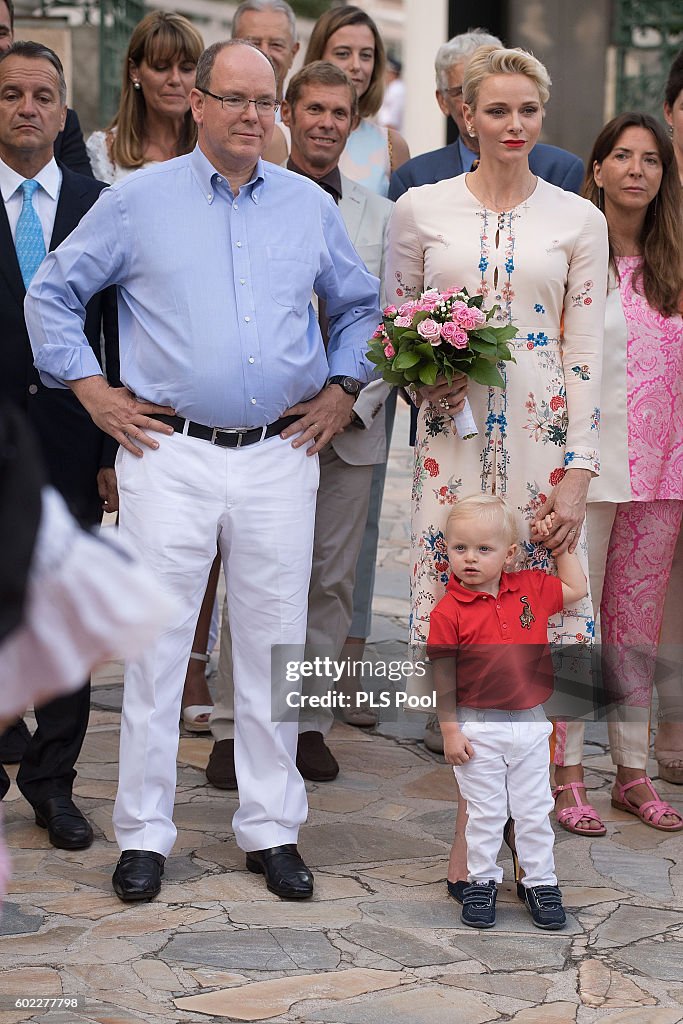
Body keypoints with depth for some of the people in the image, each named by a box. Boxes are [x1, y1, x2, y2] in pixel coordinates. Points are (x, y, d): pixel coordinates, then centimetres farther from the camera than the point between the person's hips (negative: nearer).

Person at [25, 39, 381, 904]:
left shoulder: (310, 206, 11)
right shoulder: (138, 200, 3)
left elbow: (360, 304, 24)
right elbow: (51, 294, 9)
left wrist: (341, 391, 12)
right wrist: (93, 392, 2)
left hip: (280, 455, 2)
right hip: (170, 453, -2)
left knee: (273, 646, 5)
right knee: (155, 642, -2)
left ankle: (272, 829, 15)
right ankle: (144, 833, 7)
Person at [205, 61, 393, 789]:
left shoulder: (379, 216, 13)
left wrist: (354, 400, -5)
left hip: (350, 427, 3)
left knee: (332, 579, 6)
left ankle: (309, 723, 16)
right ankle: (233, 728, 5)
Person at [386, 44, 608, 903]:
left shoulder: (577, 220, 5)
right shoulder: (421, 210, 6)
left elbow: (586, 356, 2)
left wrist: (576, 472, -5)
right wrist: (425, 371, -11)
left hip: (543, 438, 0)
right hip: (454, 438, 0)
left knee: (542, 624, -3)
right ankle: (470, 823, 10)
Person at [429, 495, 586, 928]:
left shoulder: (531, 588, 0)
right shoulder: (448, 612, -11)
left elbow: (577, 588, 17)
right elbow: (444, 676, -8)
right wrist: (450, 730, -9)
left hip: (530, 724, 3)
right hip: (479, 729, -3)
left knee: (535, 811, 11)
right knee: (485, 812, 7)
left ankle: (540, 881, 23)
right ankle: (482, 881, 22)